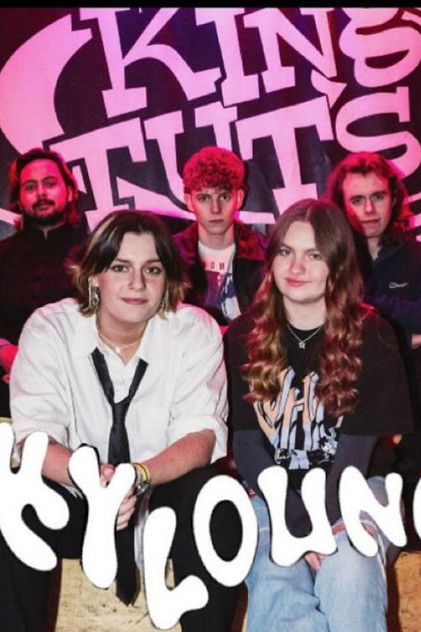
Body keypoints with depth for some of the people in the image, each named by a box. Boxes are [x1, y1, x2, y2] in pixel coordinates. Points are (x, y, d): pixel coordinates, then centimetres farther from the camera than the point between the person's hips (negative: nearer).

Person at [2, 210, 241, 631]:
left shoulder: (195, 332, -8)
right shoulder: (49, 329, -8)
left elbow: (201, 435, -16)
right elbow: (34, 436, -16)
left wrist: (139, 476, -38)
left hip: (164, 501, 0)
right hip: (77, 503, 1)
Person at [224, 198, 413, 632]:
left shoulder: (371, 335, -4)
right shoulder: (243, 336, 0)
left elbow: (358, 441, -7)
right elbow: (245, 440, -3)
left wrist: (323, 517, -22)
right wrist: (300, 521, -17)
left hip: (350, 488, 0)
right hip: (271, 494, 1)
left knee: (349, 579, -31)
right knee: (276, 589, -28)